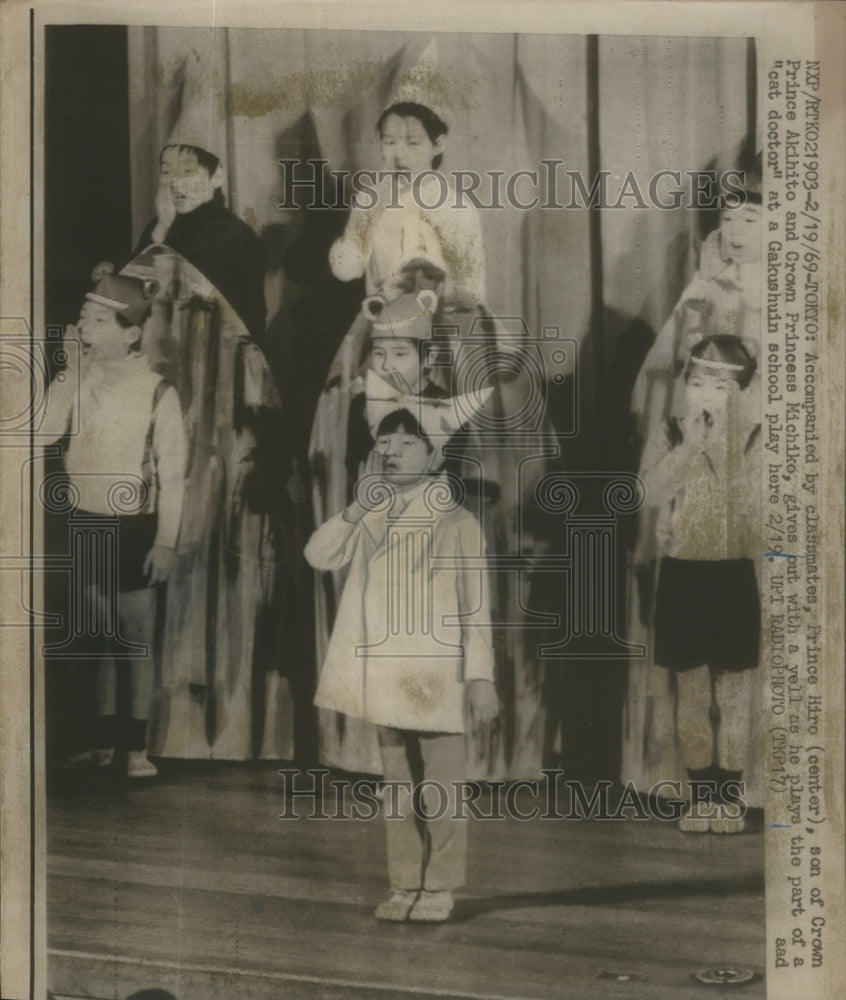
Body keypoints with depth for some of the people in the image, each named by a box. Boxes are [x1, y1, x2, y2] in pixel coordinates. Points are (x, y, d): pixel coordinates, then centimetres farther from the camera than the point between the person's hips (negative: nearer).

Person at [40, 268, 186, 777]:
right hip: (85, 525, 4)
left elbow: (173, 473, -7)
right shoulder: (78, 381, 4)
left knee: (137, 640, 3)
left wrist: (165, 542, -10)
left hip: (134, 530, -4)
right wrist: (70, 371, -11)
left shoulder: (158, 392, -9)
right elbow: (44, 432, -11)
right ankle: (105, 740, 22)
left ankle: (139, 747, 12)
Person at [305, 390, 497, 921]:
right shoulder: (374, 516, 11)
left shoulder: (455, 522, -6)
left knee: (441, 788, 1)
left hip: (435, 676, -5)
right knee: (400, 788, 13)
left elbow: (475, 605, -7)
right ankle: (406, 886, 21)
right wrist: (356, 508, -9)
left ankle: (439, 888, 12)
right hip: (386, 673, 6)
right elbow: (319, 555, 3)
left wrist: (481, 677, -12)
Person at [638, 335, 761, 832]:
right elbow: (655, 490, -16)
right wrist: (691, 442, -19)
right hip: (682, 573, 1)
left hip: (734, 574, -1)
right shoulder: (670, 434, 3)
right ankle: (701, 794, 17)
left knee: (736, 692, 3)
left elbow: (758, 506, -10)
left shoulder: (754, 437, -2)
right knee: (692, 689, 7)